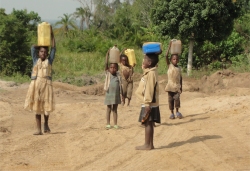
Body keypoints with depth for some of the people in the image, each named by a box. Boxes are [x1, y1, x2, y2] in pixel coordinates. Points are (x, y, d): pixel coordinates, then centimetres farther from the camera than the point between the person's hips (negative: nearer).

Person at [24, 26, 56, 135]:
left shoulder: (49, 60, 9)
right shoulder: (36, 60, 11)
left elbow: (53, 48, 4)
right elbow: (33, 48, 7)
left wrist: (51, 34, 2)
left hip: (47, 84, -1)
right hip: (36, 84, 1)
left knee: (47, 106, 2)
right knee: (37, 107, 2)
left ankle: (46, 124, 27)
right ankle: (39, 129, 5)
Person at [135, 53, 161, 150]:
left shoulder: (151, 73, -17)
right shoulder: (149, 72, 12)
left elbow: (149, 89, -20)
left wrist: (147, 103, -21)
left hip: (149, 104, -9)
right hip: (148, 103, 9)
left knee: (147, 123, -5)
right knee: (148, 124, 11)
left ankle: (147, 145, -1)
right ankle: (150, 144, 16)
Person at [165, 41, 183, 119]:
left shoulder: (179, 68, 8)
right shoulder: (169, 65, -1)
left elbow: (180, 77, 15)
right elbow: (166, 56, -13)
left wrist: (181, 86, 12)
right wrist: (169, 46, -16)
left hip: (177, 86, 2)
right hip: (170, 85, -2)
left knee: (177, 98, -10)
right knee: (170, 99, 2)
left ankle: (177, 111, 5)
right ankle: (172, 113, 11)